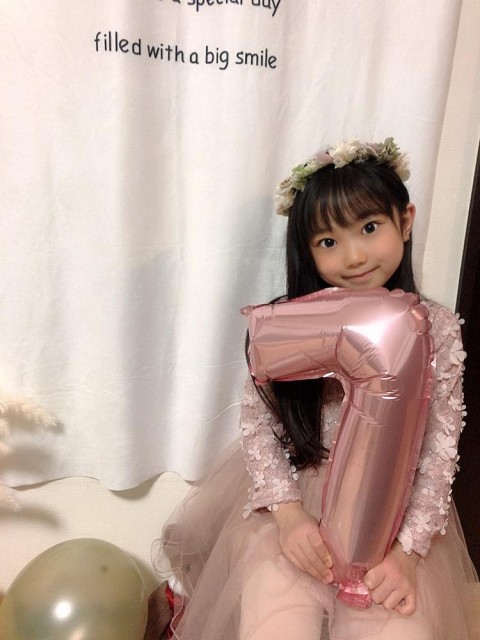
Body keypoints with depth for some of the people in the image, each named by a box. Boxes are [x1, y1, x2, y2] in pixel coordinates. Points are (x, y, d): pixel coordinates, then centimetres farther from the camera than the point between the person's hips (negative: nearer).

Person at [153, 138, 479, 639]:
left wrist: (407, 547, -16)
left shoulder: (436, 329, -6)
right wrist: (288, 512, -17)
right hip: (294, 497, -1)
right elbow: (256, 421, -5)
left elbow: (439, 451, -6)